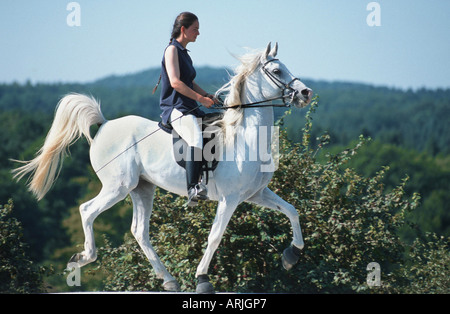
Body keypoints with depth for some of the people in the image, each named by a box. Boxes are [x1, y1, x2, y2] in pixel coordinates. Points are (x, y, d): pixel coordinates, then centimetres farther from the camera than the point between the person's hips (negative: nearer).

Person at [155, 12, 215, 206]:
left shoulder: (184, 53, 21)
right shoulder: (172, 50, -6)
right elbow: (175, 82, -18)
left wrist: (209, 96, 16)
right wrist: (201, 98, -16)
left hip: (190, 110, 10)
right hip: (175, 108, -10)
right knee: (197, 138, -33)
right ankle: (192, 190, -45)